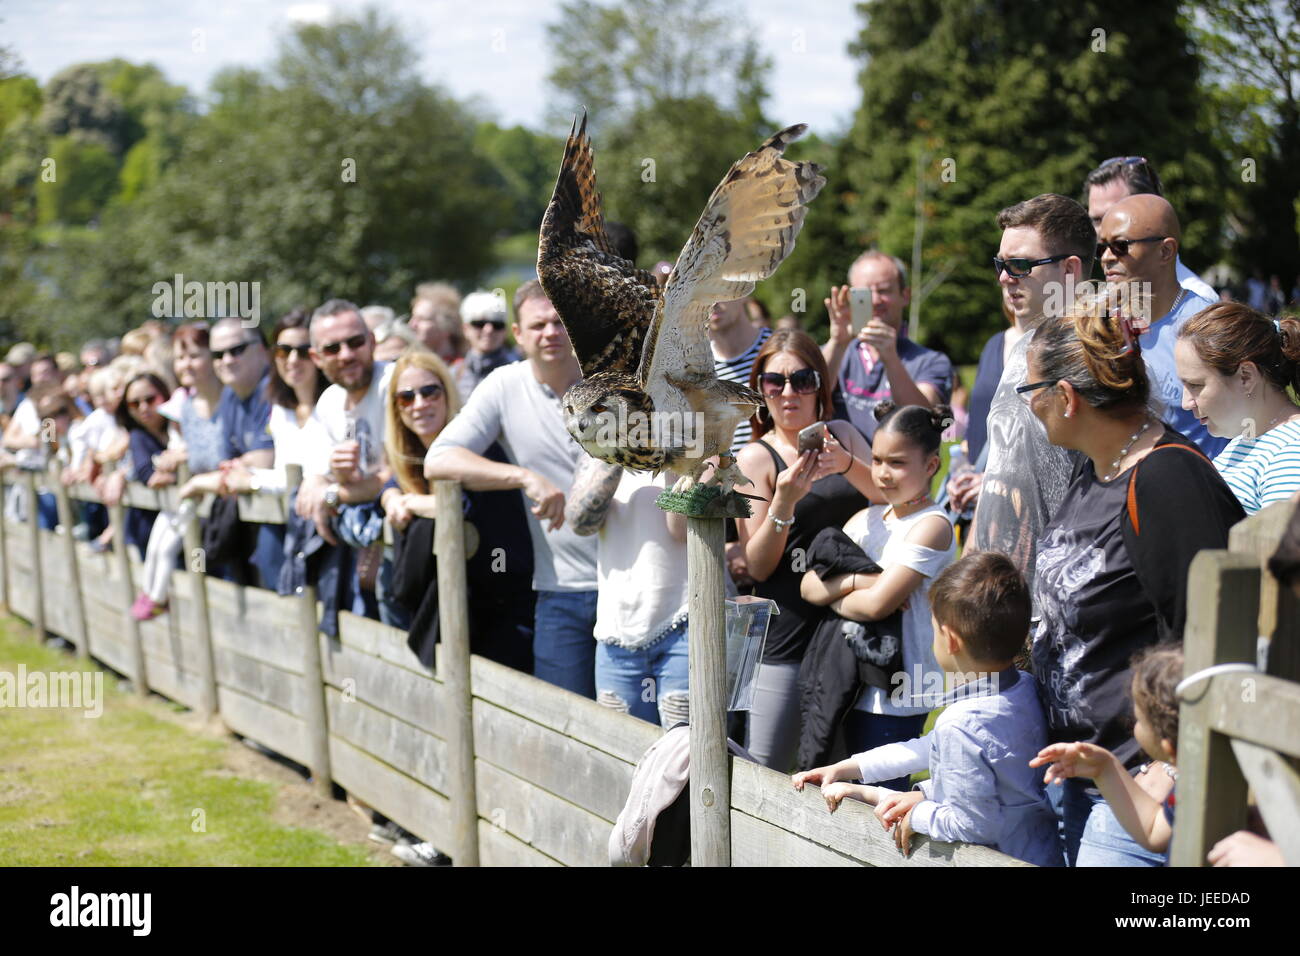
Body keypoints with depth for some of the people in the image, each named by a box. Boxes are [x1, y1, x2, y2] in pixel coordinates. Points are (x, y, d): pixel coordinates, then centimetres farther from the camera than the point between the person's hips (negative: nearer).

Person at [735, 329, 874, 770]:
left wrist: (847, 465, -20)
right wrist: (784, 500, -23)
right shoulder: (756, 457, 0)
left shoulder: (842, 435, 11)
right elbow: (758, 566, -7)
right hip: (789, 636, -4)